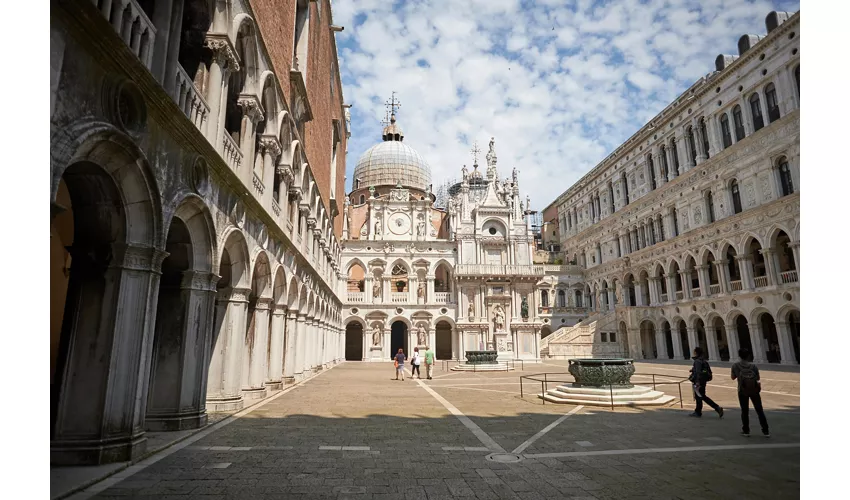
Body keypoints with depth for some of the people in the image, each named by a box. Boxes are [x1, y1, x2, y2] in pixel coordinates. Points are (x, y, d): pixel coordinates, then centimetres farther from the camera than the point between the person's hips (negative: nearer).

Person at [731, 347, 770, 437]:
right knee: (759, 411, 10)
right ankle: (766, 431, 14)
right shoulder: (753, 366, -10)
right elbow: (758, 378, -3)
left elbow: (733, 377, 2)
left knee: (744, 411, 9)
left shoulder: (735, 366, -8)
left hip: (742, 391, 0)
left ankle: (746, 431, 14)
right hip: (754, 391, 0)